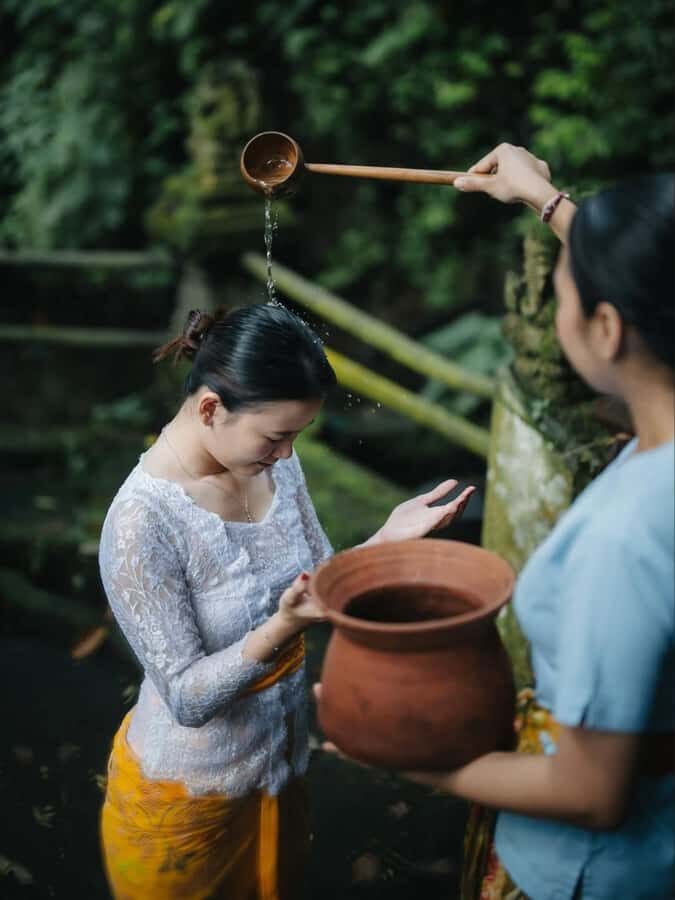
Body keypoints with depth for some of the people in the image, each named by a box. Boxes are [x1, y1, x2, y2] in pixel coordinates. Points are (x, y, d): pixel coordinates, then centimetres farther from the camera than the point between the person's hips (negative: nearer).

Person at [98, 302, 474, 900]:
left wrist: (387, 538, -17)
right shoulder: (143, 521, -30)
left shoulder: (272, 463, -10)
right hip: (189, 791, -6)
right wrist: (282, 627, -40)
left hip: (281, 759, 6)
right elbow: (187, 698, -26)